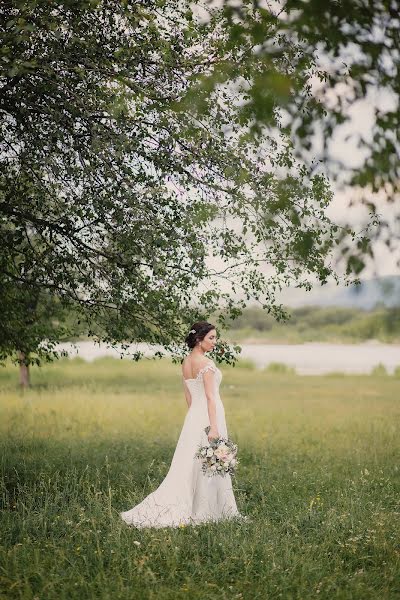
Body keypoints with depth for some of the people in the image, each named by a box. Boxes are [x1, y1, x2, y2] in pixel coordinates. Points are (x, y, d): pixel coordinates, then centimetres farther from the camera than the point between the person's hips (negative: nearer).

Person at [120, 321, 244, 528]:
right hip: (209, 416, -8)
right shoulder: (206, 363, -14)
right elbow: (210, 396, -19)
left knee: (190, 465, 10)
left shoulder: (185, 362, 11)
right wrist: (214, 427, -21)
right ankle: (204, 511, 6)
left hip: (193, 417, 8)